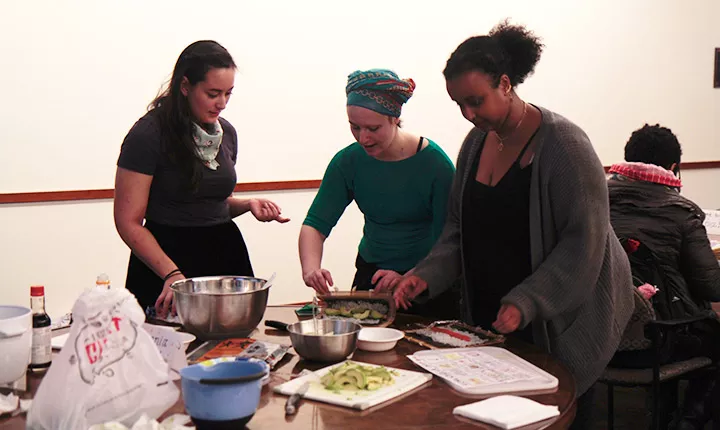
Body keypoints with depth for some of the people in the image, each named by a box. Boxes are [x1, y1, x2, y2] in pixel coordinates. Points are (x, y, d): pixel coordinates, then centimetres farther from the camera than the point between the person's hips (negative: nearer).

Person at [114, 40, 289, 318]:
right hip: (168, 256, -6)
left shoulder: (226, 133, 9)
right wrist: (172, 274, -23)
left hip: (225, 251, 6)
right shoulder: (148, 135, -11)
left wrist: (248, 204, 1)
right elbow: (129, 223, -12)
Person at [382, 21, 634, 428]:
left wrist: (526, 303, -26)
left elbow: (583, 242, -20)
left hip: (561, 322, -6)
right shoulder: (476, 142, 4)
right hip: (492, 318, 6)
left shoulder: (563, 144, -17)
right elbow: (459, 228, 10)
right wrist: (427, 276, -6)